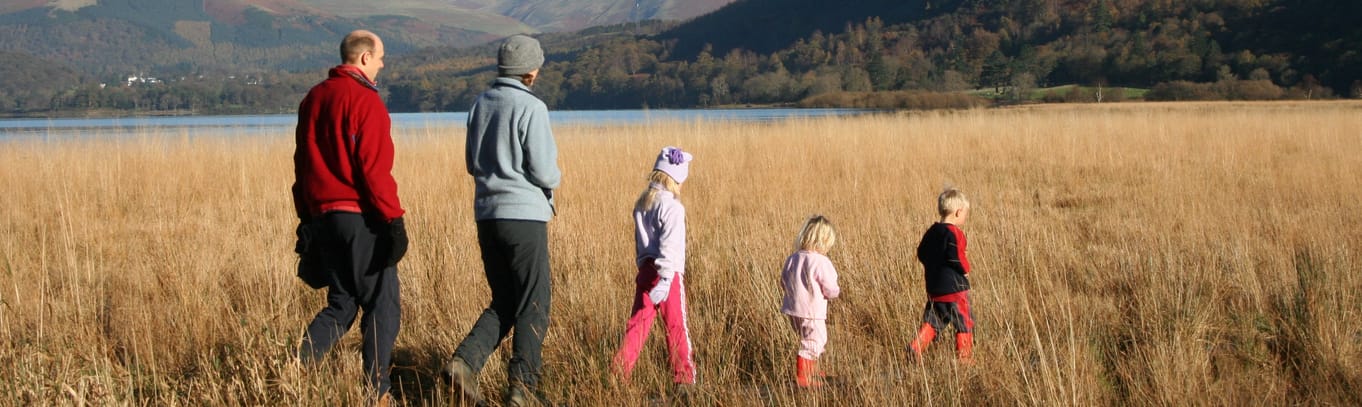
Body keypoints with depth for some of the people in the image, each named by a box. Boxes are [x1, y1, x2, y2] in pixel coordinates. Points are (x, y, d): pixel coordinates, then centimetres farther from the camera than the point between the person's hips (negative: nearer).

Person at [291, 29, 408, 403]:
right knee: (383, 306, 1)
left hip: (322, 216, 8)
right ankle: (377, 393, 2)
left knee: (341, 304, 15)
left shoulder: (313, 99, 13)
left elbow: (302, 165, 17)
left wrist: (306, 218, 21)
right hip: (360, 218, -8)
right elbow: (374, 168, -17)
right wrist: (394, 219, -15)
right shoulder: (365, 100, -11)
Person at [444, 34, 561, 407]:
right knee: (532, 306, 3)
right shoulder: (531, 108, -12)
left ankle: (465, 361, -2)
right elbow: (544, 171, -14)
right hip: (524, 215, -7)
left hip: (487, 215, 7)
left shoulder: (481, 104, 8)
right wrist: (555, 177, 8)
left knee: (504, 302, 16)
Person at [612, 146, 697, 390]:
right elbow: (669, 245, -21)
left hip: (645, 269, 7)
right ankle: (684, 379, 7)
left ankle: (619, 374, 1)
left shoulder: (642, 203, 10)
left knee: (638, 323, 7)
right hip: (669, 272, -7)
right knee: (677, 327, 2)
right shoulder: (672, 207, -14)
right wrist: (665, 279, -25)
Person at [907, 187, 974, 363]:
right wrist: (965, 269, -8)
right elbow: (955, 257, -24)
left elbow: (921, 253, 13)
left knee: (932, 320, 14)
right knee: (965, 322, 6)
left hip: (933, 287, 7)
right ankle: (964, 357, 9)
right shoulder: (954, 233, -16)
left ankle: (916, 347, -2)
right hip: (954, 287, -7)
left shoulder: (932, 231, 8)